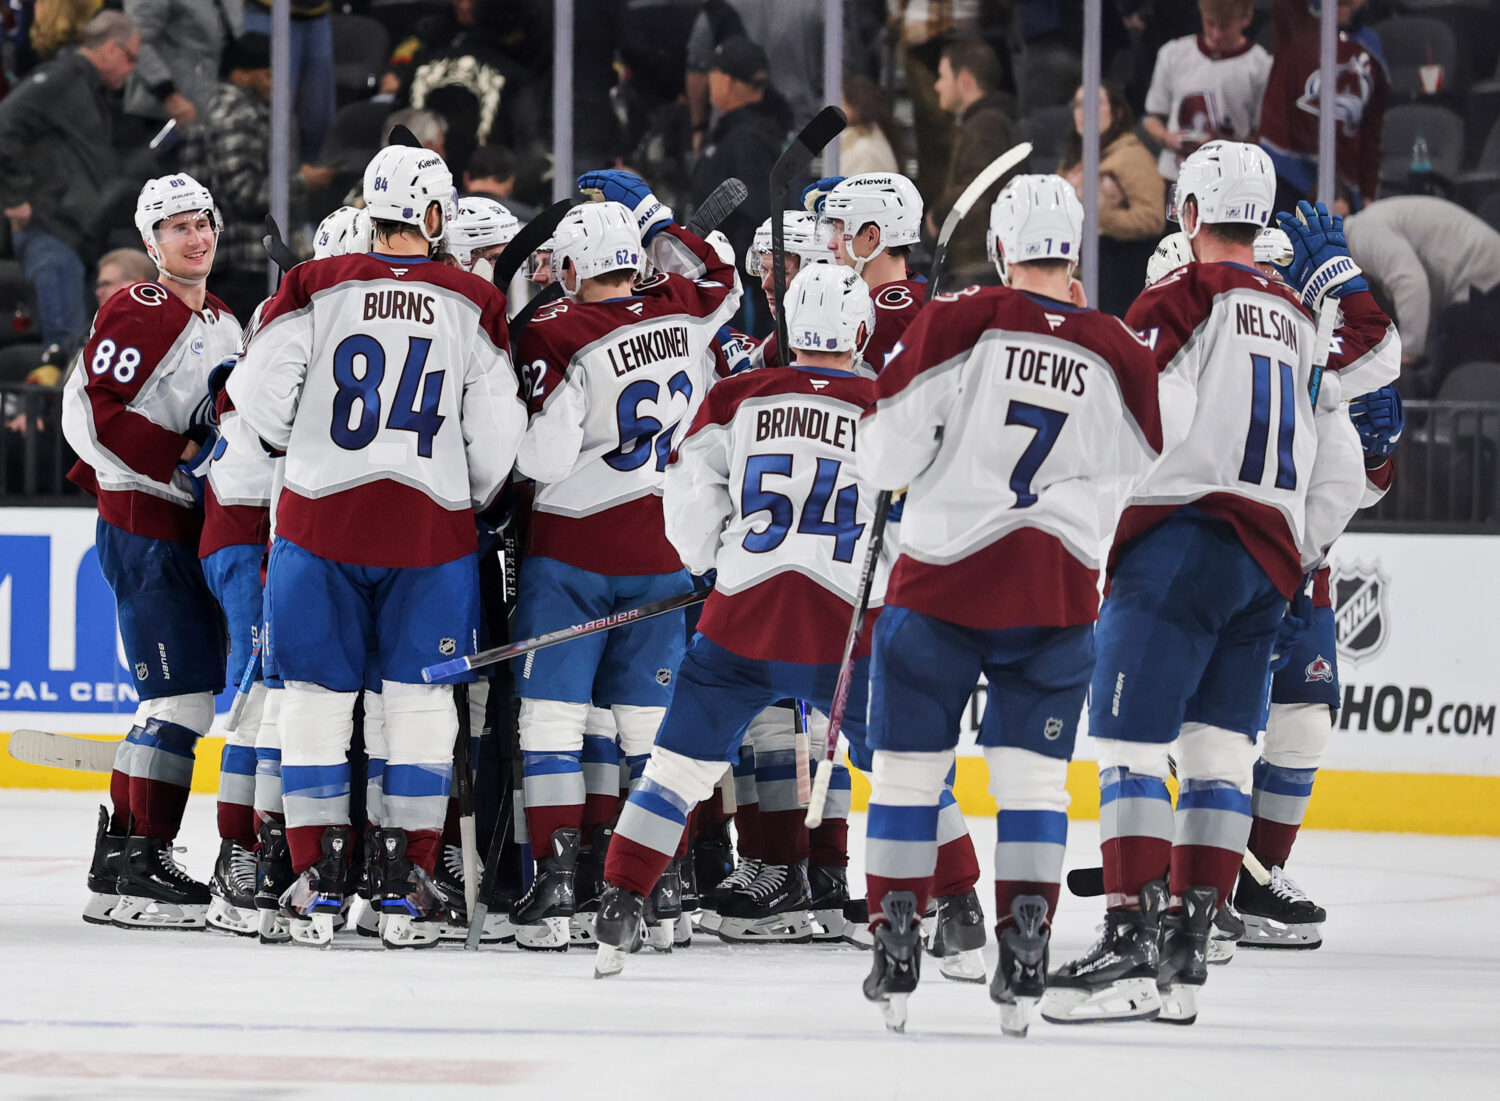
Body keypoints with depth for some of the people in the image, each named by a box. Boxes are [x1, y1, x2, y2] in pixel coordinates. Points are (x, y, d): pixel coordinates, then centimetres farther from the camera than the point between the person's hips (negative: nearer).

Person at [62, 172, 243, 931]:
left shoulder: (223, 323, 18)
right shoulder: (138, 313, -10)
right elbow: (89, 412, -19)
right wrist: (183, 458, -21)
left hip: (192, 529, 9)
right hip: (143, 527, -9)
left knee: (176, 697, 12)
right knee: (182, 697, -13)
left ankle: (117, 855, 19)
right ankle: (144, 867, -12)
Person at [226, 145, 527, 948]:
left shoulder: (314, 288, -3)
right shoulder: (474, 305, -1)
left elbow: (257, 397, -5)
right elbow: (496, 438, 1)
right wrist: (475, 502, 20)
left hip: (319, 519, 0)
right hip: (431, 523, 0)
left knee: (317, 697, 8)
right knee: (420, 701, 8)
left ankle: (317, 882, 7)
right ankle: (404, 886, 5)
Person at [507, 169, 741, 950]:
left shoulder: (556, 336, -14)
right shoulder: (682, 311, 0)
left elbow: (541, 457, -18)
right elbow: (721, 280, 25)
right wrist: (650, 212, 25)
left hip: (571, 549, -4)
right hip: (663, 555, 4)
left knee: (552, 713, -1)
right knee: (651, 720, 10)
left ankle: (555, 882, -9)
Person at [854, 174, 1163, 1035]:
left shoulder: (960, 323, -9)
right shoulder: (1119, 354, -1)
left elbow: (886, 456, -8)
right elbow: (1137, 478, 11)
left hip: (945, 578, -2)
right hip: (1059, 588, 2)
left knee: (910, 766, 9)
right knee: (1034, 773, 8)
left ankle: (895, 956, 9)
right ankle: (1024, 959, -1)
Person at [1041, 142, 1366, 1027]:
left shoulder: (1180, 302, -3)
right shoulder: (1300, 324, 20)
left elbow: (1149, 426, -16)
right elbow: (1341, 473, 21)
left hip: (1186, 537, -7)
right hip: (1269, 565, 7)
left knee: (1132, 745, -9)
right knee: (1220, 753, 7)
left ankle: (1132, 950, -17)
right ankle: (1186, 954, 6)